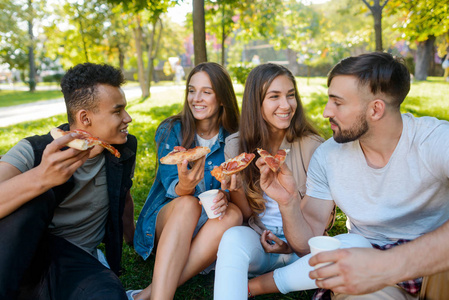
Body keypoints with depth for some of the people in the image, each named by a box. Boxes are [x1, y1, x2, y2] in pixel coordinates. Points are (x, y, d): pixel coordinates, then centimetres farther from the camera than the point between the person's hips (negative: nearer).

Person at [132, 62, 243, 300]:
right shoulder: (171, 130, -5)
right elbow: (170, 185, -13)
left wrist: (225, 196, -25)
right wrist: (184, 186, -39)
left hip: (207, 226, 2)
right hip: (168, 220, -1)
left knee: (233, 214, -32)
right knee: (188, 203, -34)